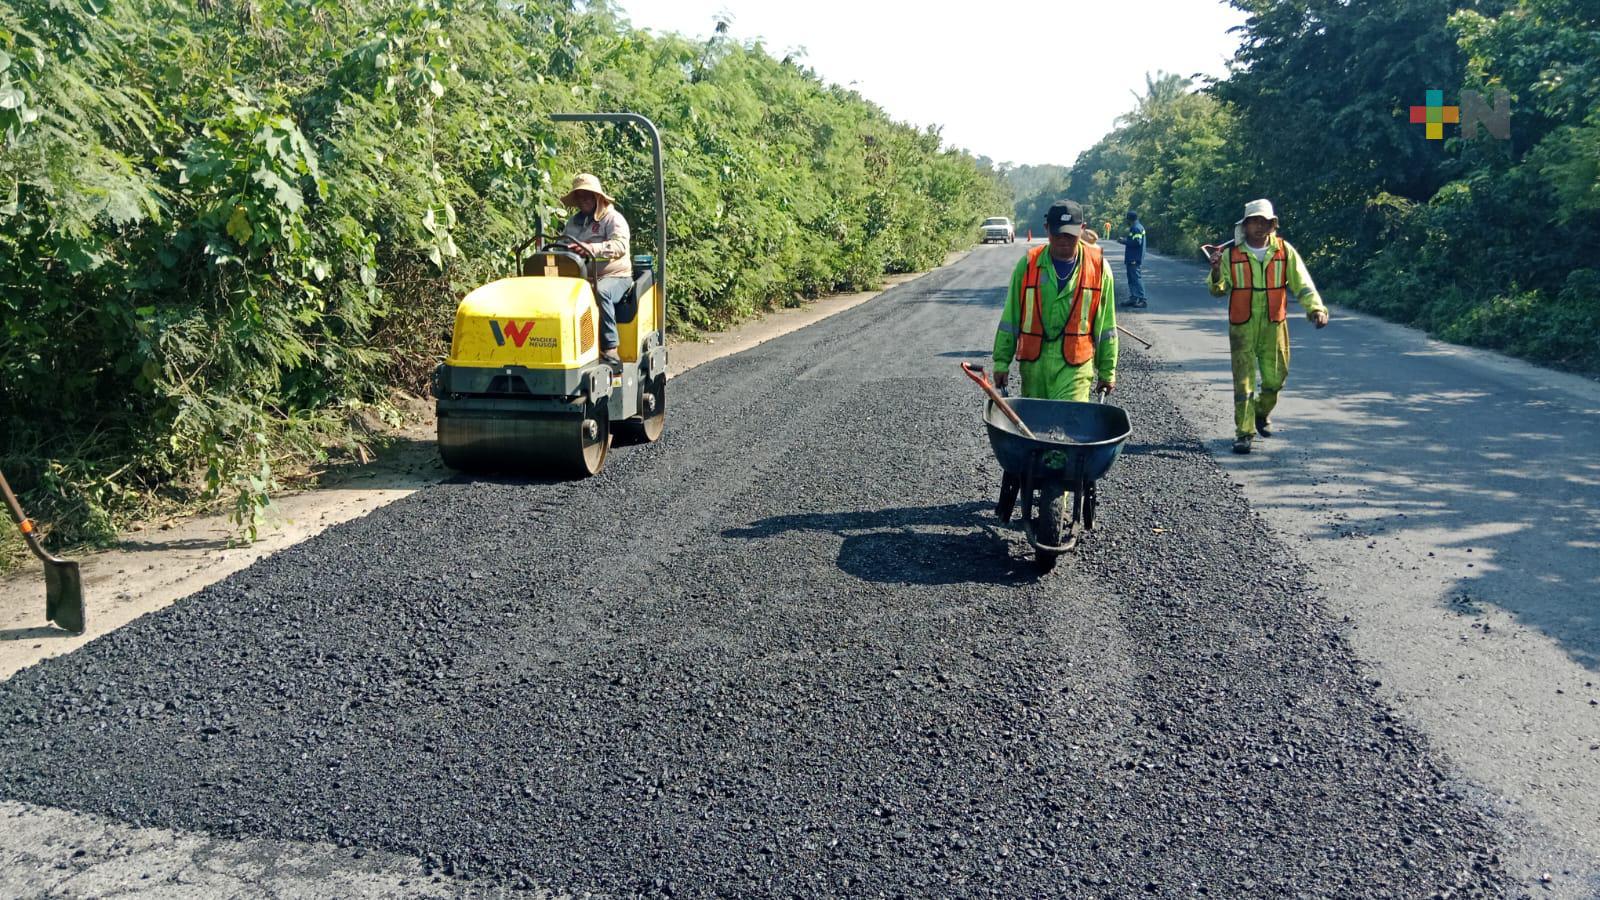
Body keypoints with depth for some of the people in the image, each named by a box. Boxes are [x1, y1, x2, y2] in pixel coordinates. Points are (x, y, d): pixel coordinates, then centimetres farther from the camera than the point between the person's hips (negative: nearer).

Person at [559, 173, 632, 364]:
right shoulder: (573, 222, 23)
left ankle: (610, 348, -39)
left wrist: (592, 248, -33)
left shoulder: (613, 219, 1)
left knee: (601, 291, -40)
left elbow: (620, 246, -17)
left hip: (614, 277, -5)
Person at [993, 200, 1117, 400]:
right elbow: (1010, 318, 6)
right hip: (1034, 362, 2)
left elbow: (1106, 325, 6)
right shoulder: (1028, 264, 1)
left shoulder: (1098, 266, 0)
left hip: (1075, 364, -2)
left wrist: (1107, 371, 8)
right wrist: (1001, 361, 4)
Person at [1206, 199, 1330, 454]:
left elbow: (1302, 284, -3)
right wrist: (1216, 271, -20)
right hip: (1242, 327, -1)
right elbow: (1218, 290, 0)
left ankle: (1262, 413, 39)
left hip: (1274, 326, 2)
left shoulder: (1284, 251, 0)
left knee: (1275, 377, 10)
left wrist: (1316, 308, -18)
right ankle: (1244, 432, 5)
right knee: (1244, 380, -2)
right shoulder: (1232, 254, -1)